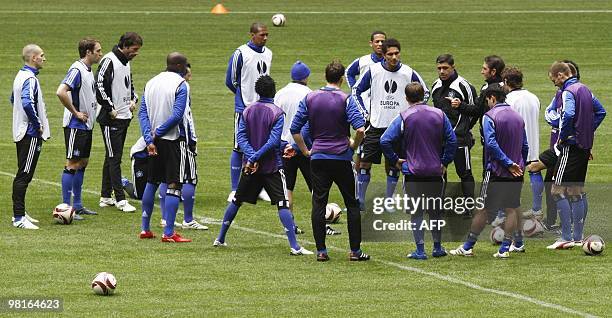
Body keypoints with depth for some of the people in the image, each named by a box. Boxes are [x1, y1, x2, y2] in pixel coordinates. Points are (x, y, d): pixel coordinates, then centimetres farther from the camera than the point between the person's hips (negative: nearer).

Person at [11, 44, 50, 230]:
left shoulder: (21, 76, 13)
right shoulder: (30, 79, -18)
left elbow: (13, 100, 27)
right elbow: (27, 103, -33)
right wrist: (38, 124, -20)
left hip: (21, 132, 10)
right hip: (31, 134, -10)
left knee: (23, 175, 16)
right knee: (24, 175, -9)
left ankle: (19, 213, 22)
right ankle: (19, 218, -9)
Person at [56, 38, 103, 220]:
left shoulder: (88, 70, 12)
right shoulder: (77, 70, -18)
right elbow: (61, 92, -29)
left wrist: (92, 108, 12)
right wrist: (76, 113, -21)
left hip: (86, 125, 9)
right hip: (75, 126, -9)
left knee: (83, 163, 13)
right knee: (73, 164, -7)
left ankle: (77, 205, 20)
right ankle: (66, 207, -4)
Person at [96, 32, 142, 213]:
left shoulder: (126, 63, 15)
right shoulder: (109, 61, -14)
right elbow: (99, 85, -21)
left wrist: (133, 99, 13)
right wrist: (110, 109, -19)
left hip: (125, 117, 9)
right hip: (111, 119, -9)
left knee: (112, 158, 13)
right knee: (114, 158, -8)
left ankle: (106, 196, 19)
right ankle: (120, 199, -10)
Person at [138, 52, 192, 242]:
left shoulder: (151, 83, 9)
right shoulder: (181, 85, -10)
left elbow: (143, 113, 3)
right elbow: (177, 115, -20)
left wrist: (150, 139, -4)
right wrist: (158, 133, -11)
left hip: (154, 141, 6)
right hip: (174, 140, -6)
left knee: (152, 182, 19)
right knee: (174, 186, -4)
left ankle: (145, 229, 22)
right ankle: (168, 233, -9)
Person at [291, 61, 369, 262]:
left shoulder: (309, 98, 4)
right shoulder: (345, 100, -7)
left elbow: (295, 129, 4)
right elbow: (360, 129, -18)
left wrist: (305, 151, 13)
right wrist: (354, 146, 0)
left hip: (318, 158, 2)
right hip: (342, 158, -2)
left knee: (318, 203, 5)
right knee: (352, 204, 7)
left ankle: (321, 251, 1)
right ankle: (355, 251, 6)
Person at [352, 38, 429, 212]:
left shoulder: (409, 73, -3)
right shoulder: (373, 71, -4)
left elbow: (425, 93, 12)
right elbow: (356, 91, 9)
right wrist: (363, 112, 2)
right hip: (376, 126, 0)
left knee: (393, 166, 5)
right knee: (364, 163, -3)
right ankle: (360, 201, 6)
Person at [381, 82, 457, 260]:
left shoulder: (404, 118, -8)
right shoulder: (439, 115, 1)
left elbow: (385, 141, -14)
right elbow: (452, 140, 2)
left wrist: (395, 160, -2)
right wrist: (445, 162, 10)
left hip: (412, 171, -3)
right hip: (435, 172, 3)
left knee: (416, 212, 4)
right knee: (436, 210, 17)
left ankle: (420, 250, 1)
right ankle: (438, 248, 23)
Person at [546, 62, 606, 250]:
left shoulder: (568, 92, -14)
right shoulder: (584, 89, 14)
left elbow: (568, 115, -31)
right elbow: (600, 112, 22)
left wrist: (562, 137, -17)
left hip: (571, 147, -9)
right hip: (585, 146, 9)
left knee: (558, 190, -8)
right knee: (576, 192, 14)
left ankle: (566, 237, -12)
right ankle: (578, 237, 16)